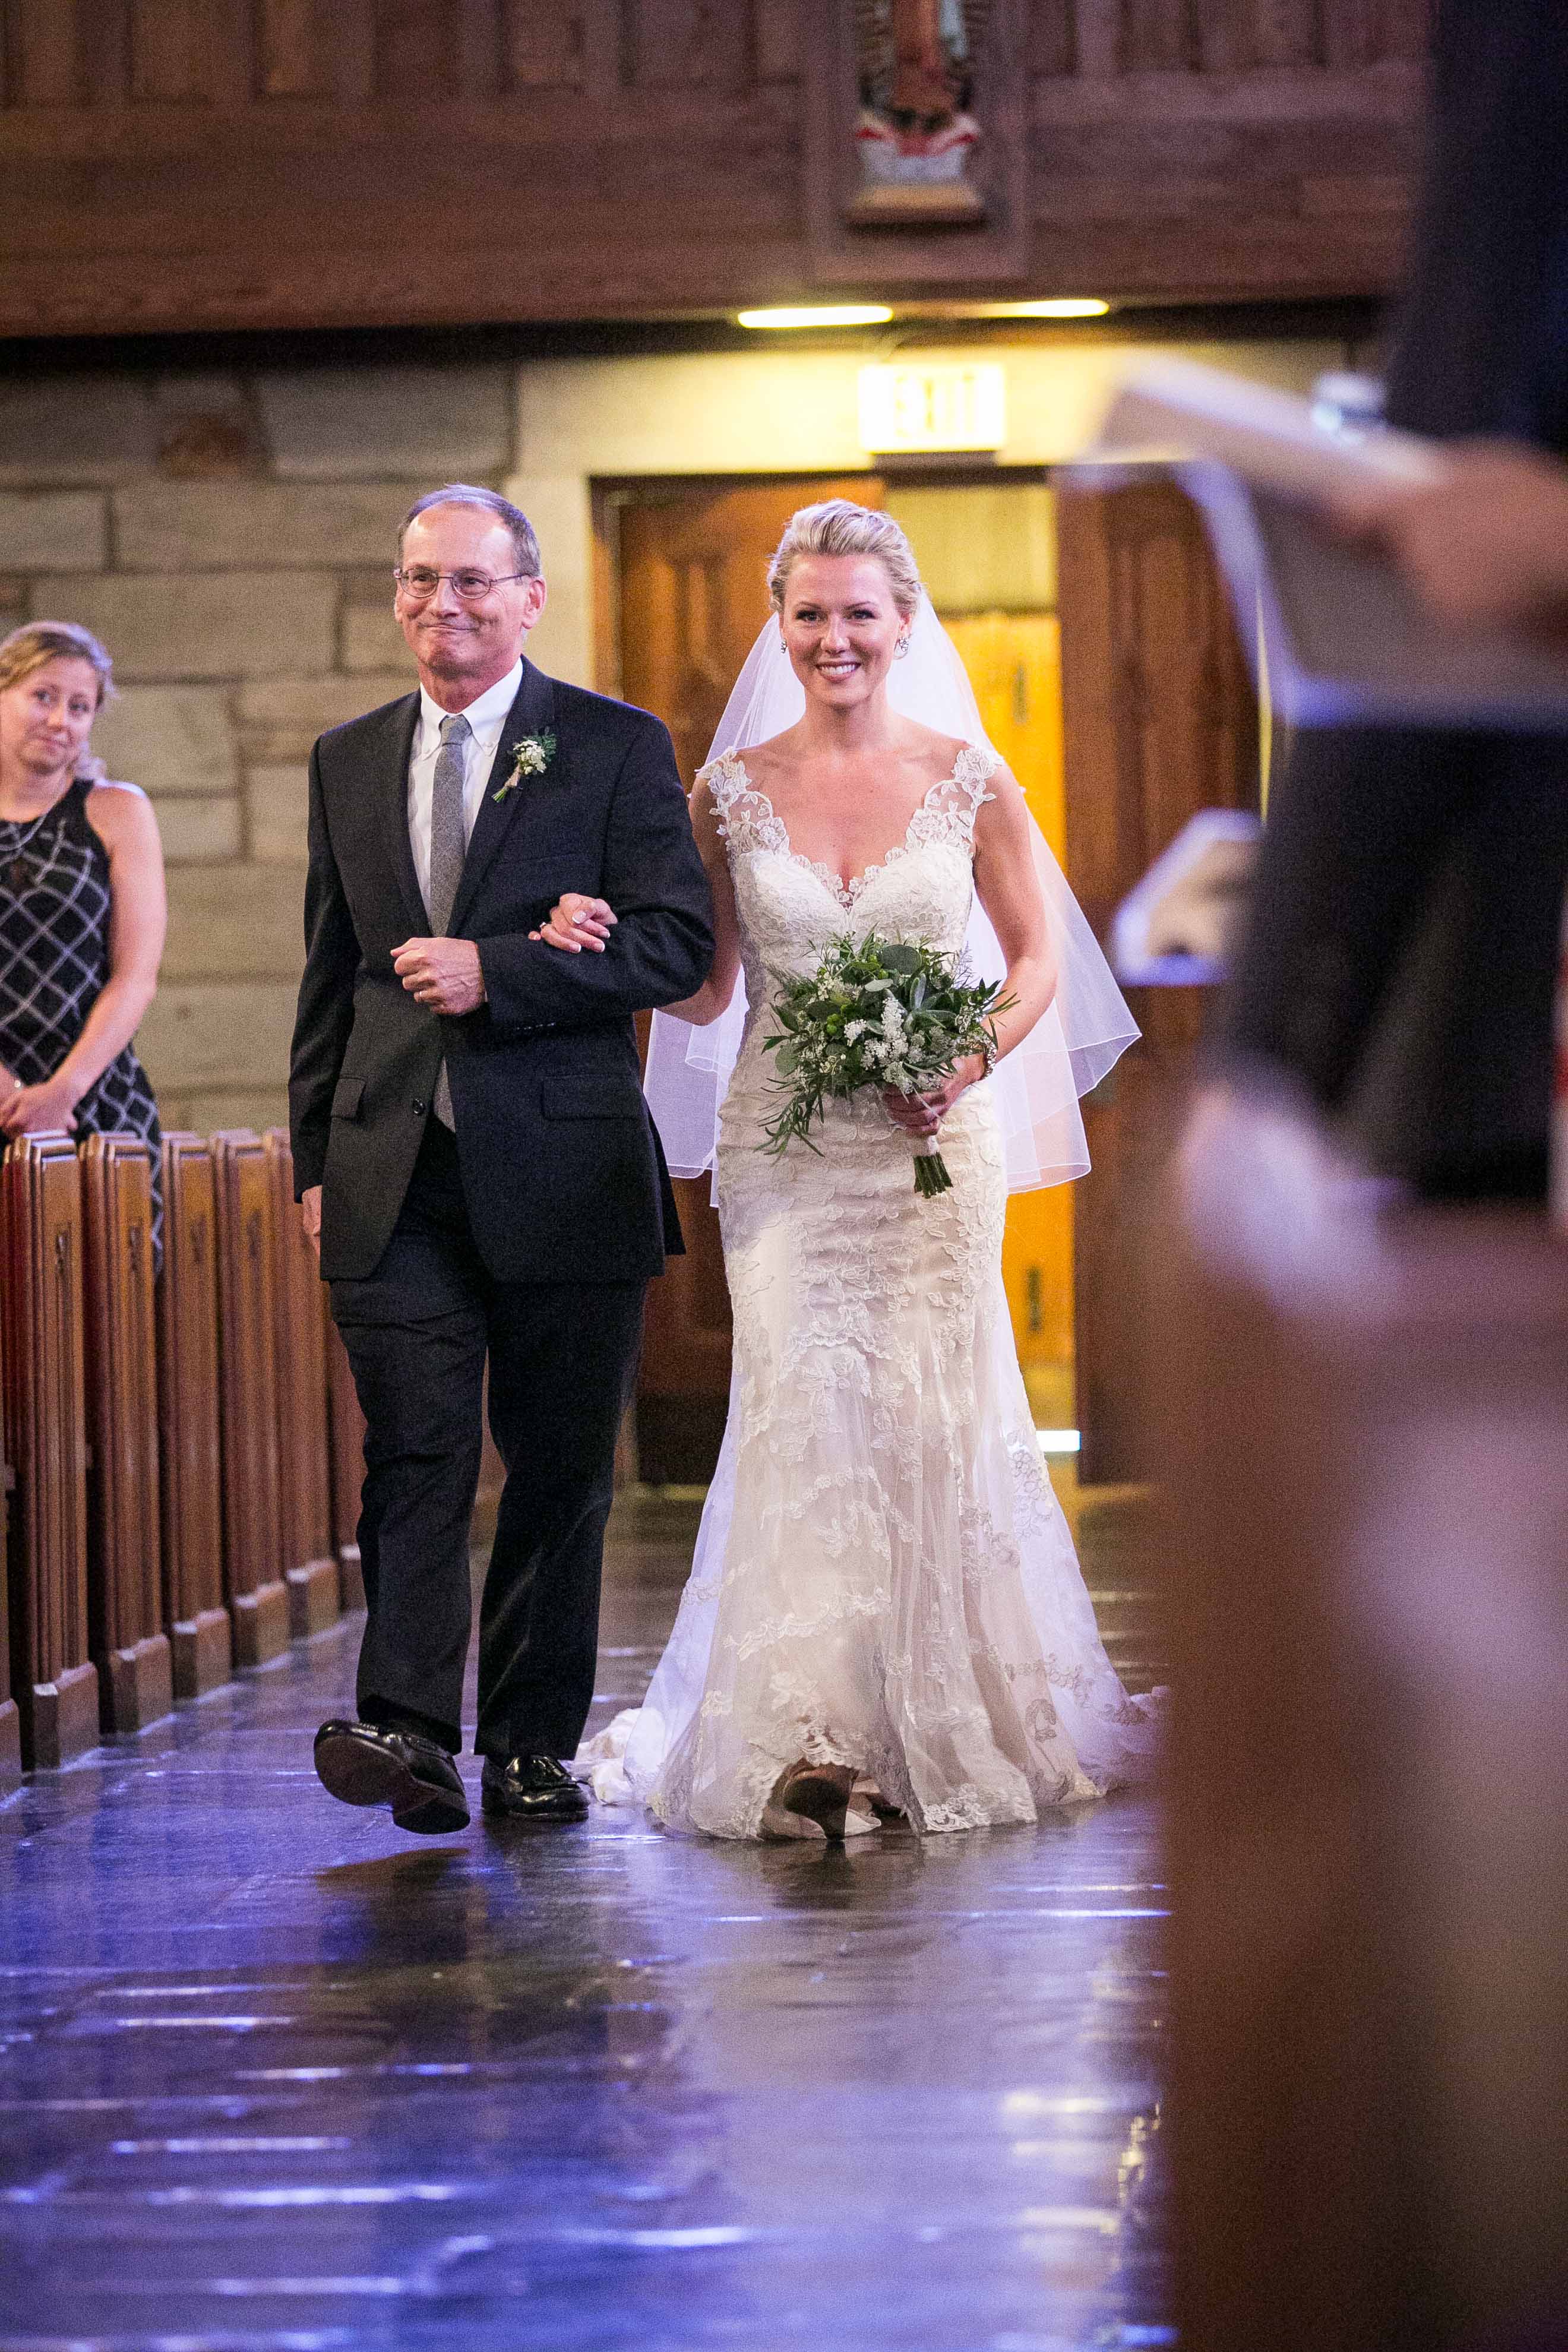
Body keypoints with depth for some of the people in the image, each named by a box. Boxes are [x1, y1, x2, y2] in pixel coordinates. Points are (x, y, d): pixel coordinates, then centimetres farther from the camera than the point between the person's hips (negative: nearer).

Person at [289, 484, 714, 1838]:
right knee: (415, 1456, -8)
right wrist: (316, 1158, 13)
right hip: (397, 1174, 2)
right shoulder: (347, 762, 14)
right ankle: (409, 1728, -13)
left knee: (561, 1473, 4)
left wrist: (497, 970, -16)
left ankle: (535, 1745, 14)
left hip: (565, 1169, -2)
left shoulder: (618, 749, 2)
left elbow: (680, 942, -6)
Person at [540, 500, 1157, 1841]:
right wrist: (606, 949, -9)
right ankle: (814, 1742, -6)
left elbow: (1037, 959, 7)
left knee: (934, 1421, 1)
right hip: (783, 1148, 0)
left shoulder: (968, 778, 1)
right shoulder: (732, 791, 3)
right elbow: (709, 986, 9)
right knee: (804, 1418, -8)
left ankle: (946, 1728, 14)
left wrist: (967, 1066, -9)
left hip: (936, 1142, 0)